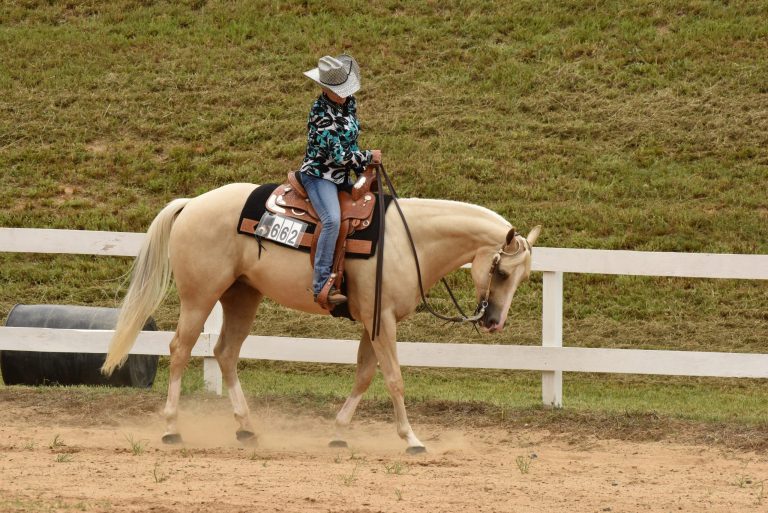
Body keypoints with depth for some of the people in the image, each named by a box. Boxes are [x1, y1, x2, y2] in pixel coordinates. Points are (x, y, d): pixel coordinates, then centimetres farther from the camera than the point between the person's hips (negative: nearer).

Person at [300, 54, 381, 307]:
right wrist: (369, 157, -9)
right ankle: (321, 285, -36)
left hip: (342, 178, 9)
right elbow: (337, 156, -21)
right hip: (319, 175, -9)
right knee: (333, 220, -32)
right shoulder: (321, 114, -21)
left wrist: (362, 169, 6)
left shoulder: (349, 103, 4)